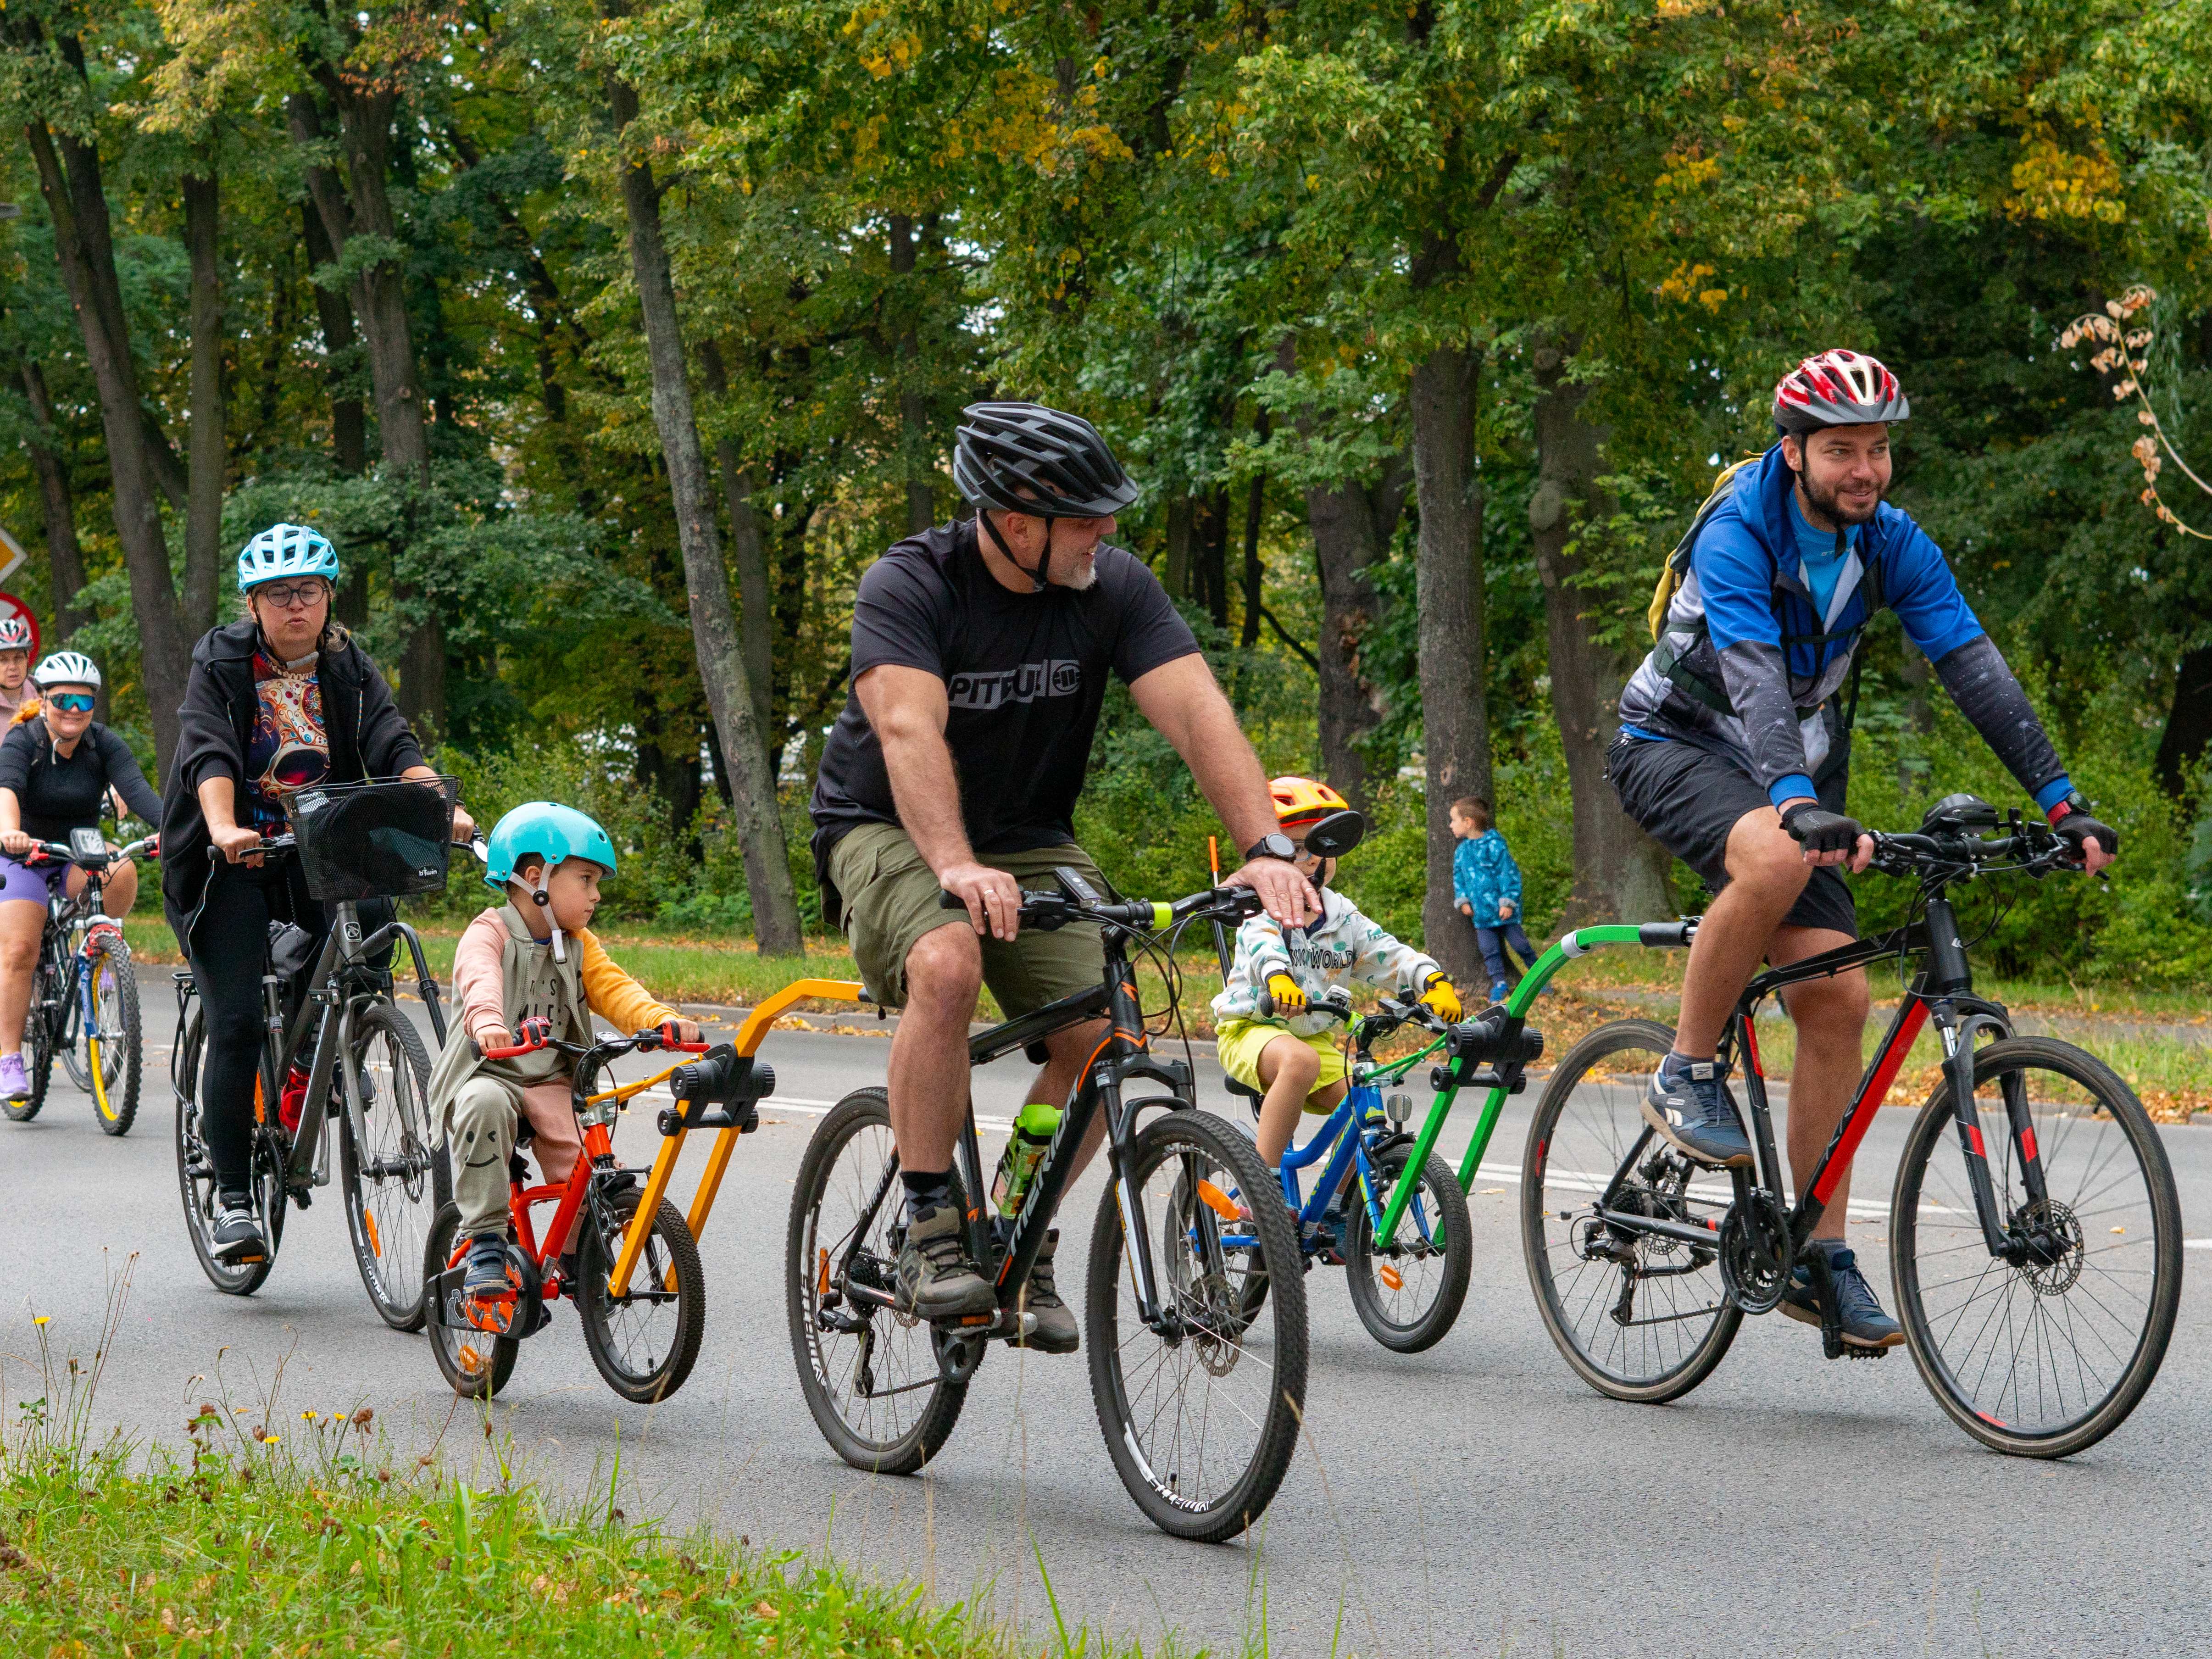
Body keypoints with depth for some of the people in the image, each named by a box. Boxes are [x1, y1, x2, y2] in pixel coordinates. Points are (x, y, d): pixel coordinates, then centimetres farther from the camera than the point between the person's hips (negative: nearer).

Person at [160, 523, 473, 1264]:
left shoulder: (348, 667, 4)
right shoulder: (221, 662, -6)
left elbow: (395, 745, -10)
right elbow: (208, 752, -21)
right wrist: (224, 829, -40)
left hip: (319, 849, 4)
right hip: (233, 862, -3)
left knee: (371, 922, -25)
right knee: (236, 1023, -11)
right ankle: (232, 1196, -3)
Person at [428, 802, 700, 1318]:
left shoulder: (580, 946, 12)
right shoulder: (490, 933, -7)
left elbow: (614, 990, -1)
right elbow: (480, 980, -28)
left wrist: (662, 1020, -22)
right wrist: (487, 1022, -52)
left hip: (552, 1085, 5)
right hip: (488, 1074, -4)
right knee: (484, 1103, -39)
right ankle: (485, 1241, -28)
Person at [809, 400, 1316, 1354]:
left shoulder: (1115, 588, -11)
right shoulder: (908, 587, -22)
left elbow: (1198, 711, -20)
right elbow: (909, 728, -36)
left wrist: (1266, 847, -35)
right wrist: (957, 866, -52)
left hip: (1029, 840, 4)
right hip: (891, 830, -4)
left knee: (1102, 1034, -17)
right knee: (948, 966, -35)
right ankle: (931, 1233, -22)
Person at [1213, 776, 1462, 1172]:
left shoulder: (1344, 920, 5)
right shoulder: (1265, 911, -11)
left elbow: (1392, 955, -8)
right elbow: (1263, 946, -33)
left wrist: (1434, 982, -29)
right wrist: (1278, 978, -57)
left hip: (1316, 1039, 6)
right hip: (1252, 1032, -6)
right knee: (1302, 1061, -38)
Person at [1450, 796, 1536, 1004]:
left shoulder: (1494, 846, -15)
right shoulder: (1461, 851, 6)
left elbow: (1509, 874, -14)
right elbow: (1459, 878, 17)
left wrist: (1508, 902, -17)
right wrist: (1463, 901, 4)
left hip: (1503, 910, -6)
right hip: (1481, 913, 6)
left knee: (1519, 944, 1)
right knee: (1489, 949, 2)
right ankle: (1499, 983, 10)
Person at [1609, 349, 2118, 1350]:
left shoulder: (1891, 545, -7)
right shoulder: (1736, 537, -24)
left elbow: (1976, 672, -10)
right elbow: (1754, 681, -38)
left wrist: (2063, 804, -20)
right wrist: (1801, 808, -53)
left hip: (1791, 770, 6)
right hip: (1676, 751, -6)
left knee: (1837, 1001, -8)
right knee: (1775, 860, -39)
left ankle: (1819, 1259, -1)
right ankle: (1688, 1075, -19)